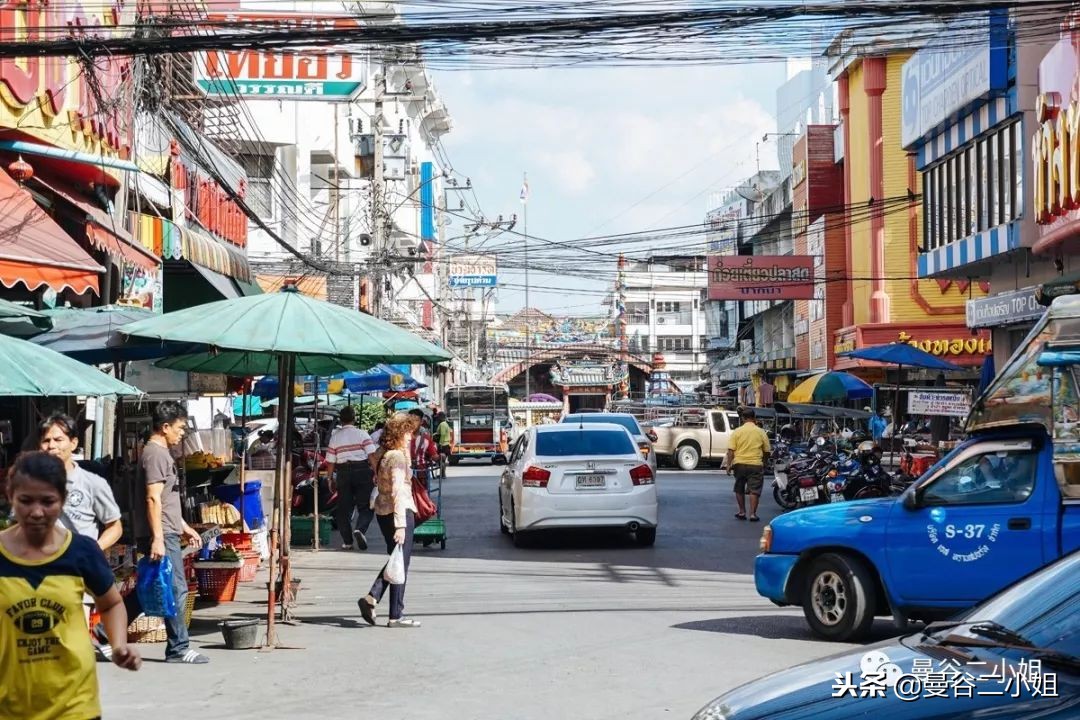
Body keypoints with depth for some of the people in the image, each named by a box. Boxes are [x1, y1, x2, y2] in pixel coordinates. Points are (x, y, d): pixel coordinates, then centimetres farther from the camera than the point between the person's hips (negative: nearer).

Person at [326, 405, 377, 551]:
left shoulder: (335, 437, 5)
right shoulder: (362, 434, -1)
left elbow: (331, 461, 4)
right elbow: (372, 455, -10)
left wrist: (331, 479, 13)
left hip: (343, 473, 2)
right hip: (362, 470, -2)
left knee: (344, 508, 10)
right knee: (365, 506, 4)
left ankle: (347, 541, 9)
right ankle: (360, 529, -22)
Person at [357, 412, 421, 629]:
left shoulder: (384, 455, 11)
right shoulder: (398, 457, -16)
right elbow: (398, 491, -22)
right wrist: (401, 524, -24)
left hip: (383, 511, 9)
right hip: (400, 512, -9)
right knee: (401, 565, 0)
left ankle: (371, 598, 6)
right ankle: (396, 616, 4)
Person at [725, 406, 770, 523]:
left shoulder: (737, 431, 0)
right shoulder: (761, 432, 2)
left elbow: (731, 450, -6)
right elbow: (767, 451, 6)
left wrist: (729, 465, -4)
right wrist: (764, 462, 22)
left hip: (739, 464, 1)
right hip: (755, 465, -1)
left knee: (739, 489, 16)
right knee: (754, 490, 1)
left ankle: (742, 512, 20)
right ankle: (753, 514, -5)